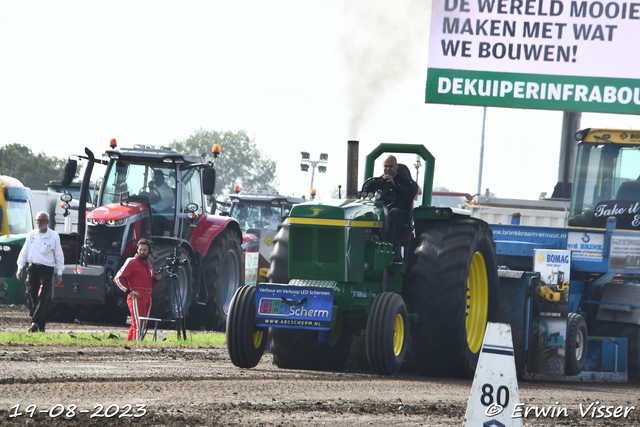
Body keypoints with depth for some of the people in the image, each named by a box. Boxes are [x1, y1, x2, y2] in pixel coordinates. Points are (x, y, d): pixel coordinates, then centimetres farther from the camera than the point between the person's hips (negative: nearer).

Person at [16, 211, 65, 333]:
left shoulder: (53, 236, 0)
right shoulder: (31, 235, 9)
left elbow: (59, 256, 4)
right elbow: (24, 252, 14)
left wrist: (59, 274, 2)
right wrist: (20, 268, 4)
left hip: (47, 269, -4)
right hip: (33, 267, 4)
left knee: (42, 296, -16)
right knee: (34, 297, 5)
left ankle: (35, 322, -27)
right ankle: (41, 324, 15)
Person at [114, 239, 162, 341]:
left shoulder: (149, 265, 22)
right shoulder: (131, 262, -2)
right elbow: (118, 278, -6)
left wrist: (156, 279, 8)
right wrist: (128, 291, -13)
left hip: (147, 298, 8)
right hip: (136, 298, -8)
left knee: (139, 325, 8)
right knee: (138, 324, -15)